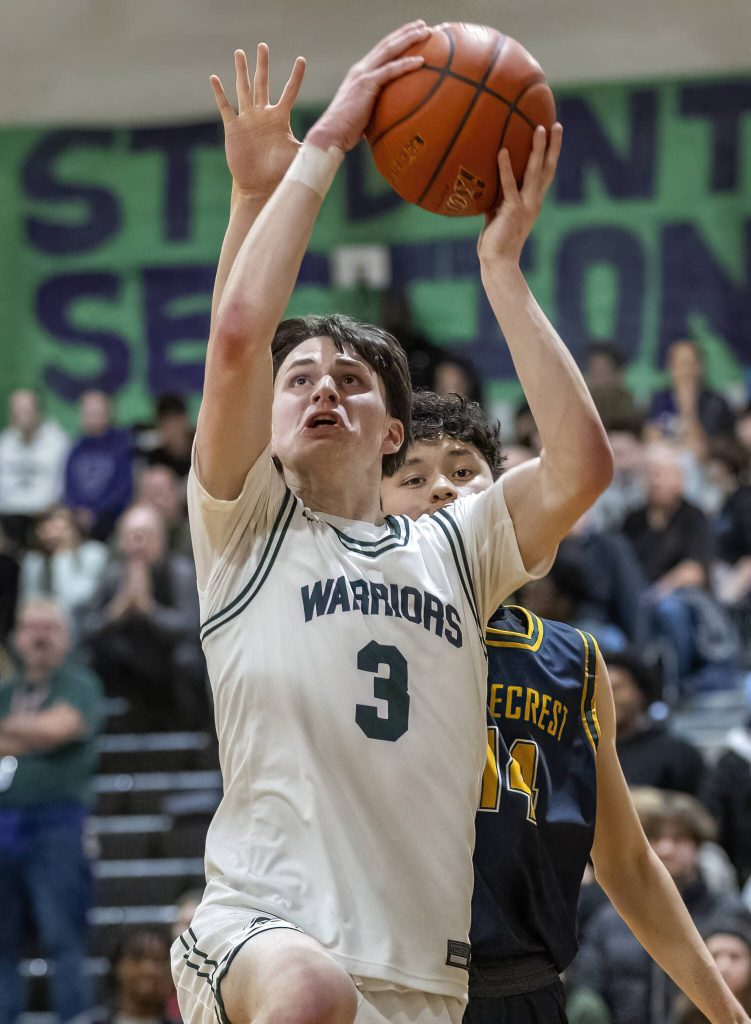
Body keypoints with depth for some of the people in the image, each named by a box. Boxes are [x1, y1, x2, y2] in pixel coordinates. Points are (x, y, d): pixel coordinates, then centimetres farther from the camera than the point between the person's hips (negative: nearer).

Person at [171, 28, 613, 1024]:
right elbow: (239, 332, -5)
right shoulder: (245, 527, 10)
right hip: (257, 930, -4)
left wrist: (502, 267, 5)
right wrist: (322, 144, -2)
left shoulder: (455, 549, 19)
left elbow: (583, 465, 1)